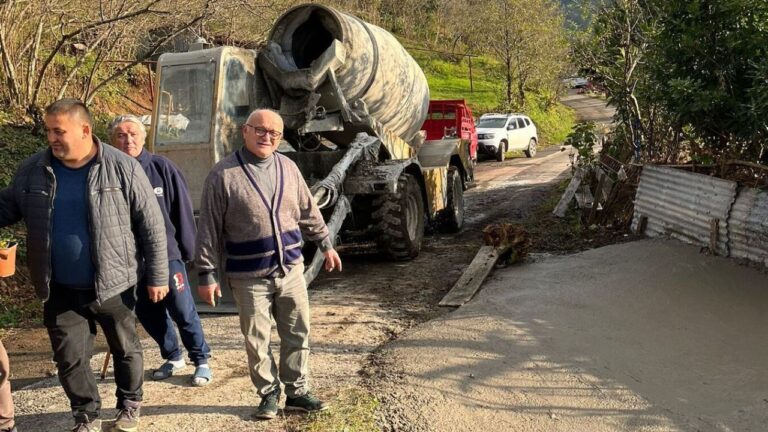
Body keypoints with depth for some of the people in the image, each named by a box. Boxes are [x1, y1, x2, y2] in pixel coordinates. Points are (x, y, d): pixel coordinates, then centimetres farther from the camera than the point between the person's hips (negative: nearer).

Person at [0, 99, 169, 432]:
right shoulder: (33, 169, -3)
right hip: (61, 290, 3)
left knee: (125, 349, 16)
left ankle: (129, 405, 39)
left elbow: (152, 225, -8)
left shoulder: (123, 168, -12)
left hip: (113, 284, -2)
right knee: (69, 358, 10)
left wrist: (157, 276, -7)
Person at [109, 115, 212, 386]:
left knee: (183, 312, 2)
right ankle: (173, 357, 32)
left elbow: (183, 210, -2)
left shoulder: (162, 168, -6)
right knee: (148, 314, 13)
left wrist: (187, 249, -1)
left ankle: (201, 360, 19)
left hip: (167, 254, -3)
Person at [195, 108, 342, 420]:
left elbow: (308, 212, 16)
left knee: (298, 333, 10)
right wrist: (207, 273, -9)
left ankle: (297, 391, 24)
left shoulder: (288, 168, 5)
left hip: (291, 269, 4)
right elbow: (209, 229, -8)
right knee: (257, 340, 6)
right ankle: (269, 393, 23)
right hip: (249, 277, -4)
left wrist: (325, 244, 19)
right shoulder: (223, 175, -10)